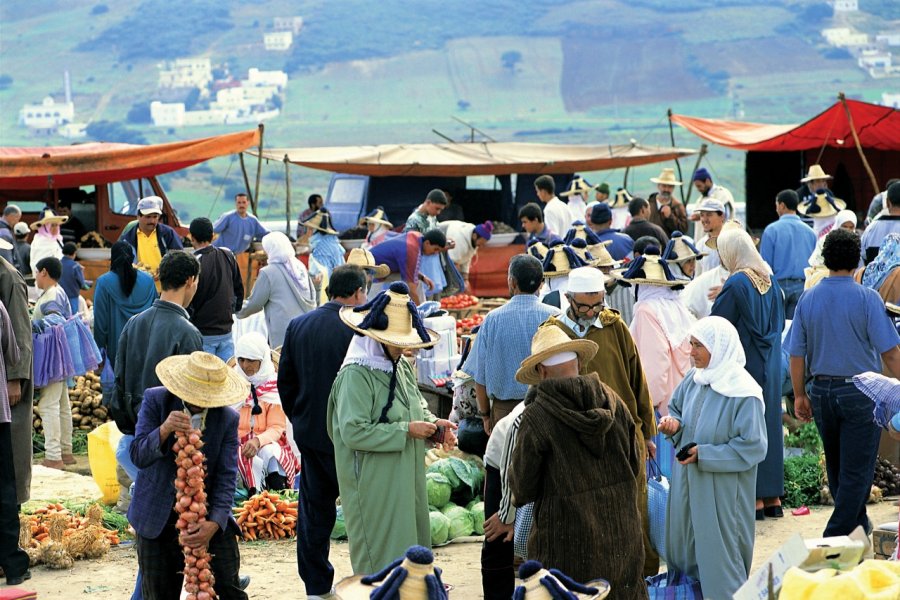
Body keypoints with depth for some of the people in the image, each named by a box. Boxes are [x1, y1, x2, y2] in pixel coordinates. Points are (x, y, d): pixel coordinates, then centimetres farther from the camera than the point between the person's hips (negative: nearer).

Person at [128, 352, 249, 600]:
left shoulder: (227, 419, -6)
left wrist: (213, 524, -25)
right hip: (158, 518, 0)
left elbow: (226, 478, -9)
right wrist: (164, 430, -36)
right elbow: (138, 456, -15)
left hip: (209, 516, 0)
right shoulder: (155, 400, -7)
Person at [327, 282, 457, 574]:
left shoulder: (402, 367, 9)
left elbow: (418, 406, 23)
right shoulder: (356, 375, -18)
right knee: (381, 549, -3)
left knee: (410, 539, 13)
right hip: (373, 482, -9)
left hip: (404, 479, 9)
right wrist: (406, 430, -21)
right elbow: (353, 432, -25)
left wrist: (435, 423, 0)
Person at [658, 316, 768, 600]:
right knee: (685, 548, 16)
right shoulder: (693, 380, 1)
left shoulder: (742, 394, -20)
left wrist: (704, 454, -20)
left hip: (722, 490, -7)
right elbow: (677, 407, 19)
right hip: (688, 482, 7)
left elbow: (753, 446, -19)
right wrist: (674, 424, -6)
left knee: (719, 550, 3)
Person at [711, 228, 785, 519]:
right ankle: (773, 497, 17)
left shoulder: (736, 284, -17)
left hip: (744, 365, -7)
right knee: (770, 425, 13)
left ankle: (756, 498, 1)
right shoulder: (770, 280, 6)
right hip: (770, 368, 7)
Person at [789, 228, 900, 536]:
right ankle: (836, 538, -3)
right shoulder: (867, 298, -12)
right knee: (856, 469, 1)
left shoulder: (808, 299, -1)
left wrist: (800, 395, 12)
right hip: (860, 392, -5)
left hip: (821, 391, 5)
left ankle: (859, 524, 36)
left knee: (835, 465, 20)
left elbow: (797, 354, 2)